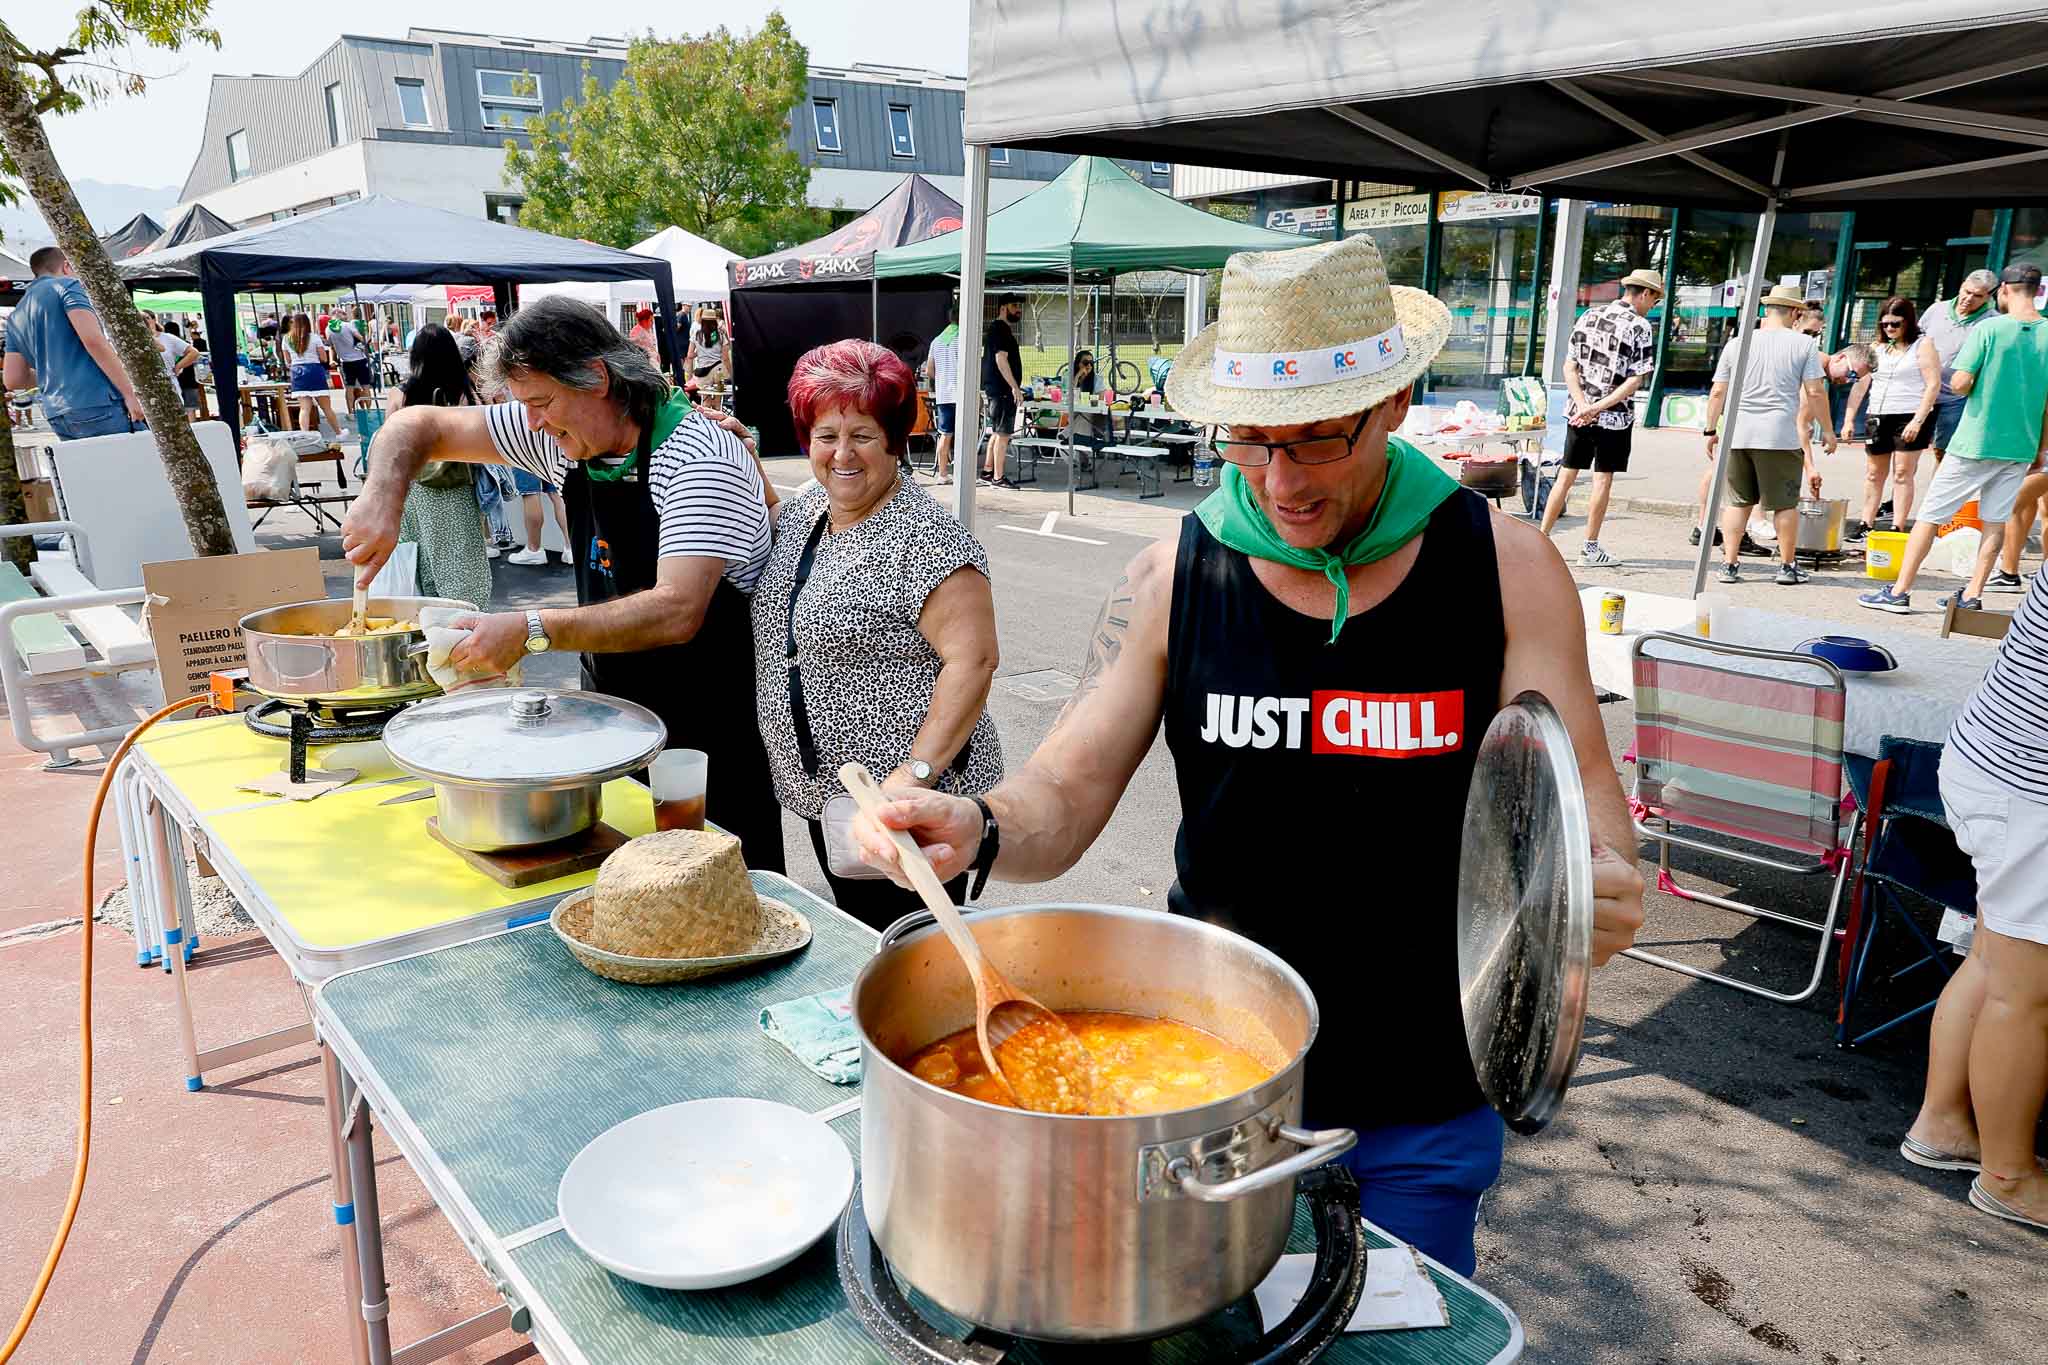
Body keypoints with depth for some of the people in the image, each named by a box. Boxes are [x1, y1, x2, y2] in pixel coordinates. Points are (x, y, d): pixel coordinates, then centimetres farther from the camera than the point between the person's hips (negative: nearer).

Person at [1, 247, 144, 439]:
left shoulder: (16, 317, 22)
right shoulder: (65, 286, 3)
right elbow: (93, 339, -14)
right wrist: (129, 393, -13)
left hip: (57, 417, 7)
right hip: (98, 403, -7)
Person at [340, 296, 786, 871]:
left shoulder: (700, 456, -22)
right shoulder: (565, 435, 1)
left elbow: (675, 613, -32)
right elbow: (420, 426, 10)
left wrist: (532, 629, -30)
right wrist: (382, 499, -9)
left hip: (712, 737, -7)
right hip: (612, 714, 7)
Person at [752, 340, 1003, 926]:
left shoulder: (925, 538, -19)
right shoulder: (805, 509, 6)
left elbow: (972, 661, -23)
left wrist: (916, 774, -27)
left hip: (905, 807, -8)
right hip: (821, 791, 8)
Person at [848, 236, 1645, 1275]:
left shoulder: (1503, 568, -9)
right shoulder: (1174, 578, -8)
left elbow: (1581, 788, -7)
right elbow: (1065, 794, -8)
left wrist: (1602, 885, -30)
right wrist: (977, 832, -30)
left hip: (1425, 1104, 0)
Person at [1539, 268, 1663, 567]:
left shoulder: (1588, 316, 7)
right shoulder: (1640, 327, -8)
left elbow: (1569, 367, 4)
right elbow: (1635, 381, -15)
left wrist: (1584, 405, -4)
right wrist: (1598, 407, -13)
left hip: (1579, 412, 5)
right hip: (1615, 417, -4)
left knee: (1566, 475, 11)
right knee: (1602, 479, 4)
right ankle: (1590, 549, 9)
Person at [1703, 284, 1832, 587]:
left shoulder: (1736, 343, 6)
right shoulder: (1803, 343, 0)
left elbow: (1717, 394, 7)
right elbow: (1814, 394, -2)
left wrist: (1711, 430, 16)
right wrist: (1807, 423, 13)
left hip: (1738, 435, 2)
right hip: (1782, 436, -2)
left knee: (1738, 502, 11)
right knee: (1785, 504, 9)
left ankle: (1729, 565, 8)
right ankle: (1787, 566, 18)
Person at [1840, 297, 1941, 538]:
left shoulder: (1922, 345, -3)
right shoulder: (1877, 348, 12)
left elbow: (1933, 384, -9)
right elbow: (1860, 385, 12)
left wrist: (1918, 421, -17)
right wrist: (1849, 419, 4)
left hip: (1909, 417, -5)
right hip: (1878, 417, 5)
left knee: (1902, 474, -3)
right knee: (1873, 474, 11)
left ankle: (1898, 528, -1)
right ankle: (1865, 524, 18)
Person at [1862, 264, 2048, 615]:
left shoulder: (1989, 329, -11)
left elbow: (1960, 383, -16)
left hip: (1975, 442, -5)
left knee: (1930, 515, 2)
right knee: (1996, 521, 11)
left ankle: (1899, 592, 4)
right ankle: (1973, 595, 12)